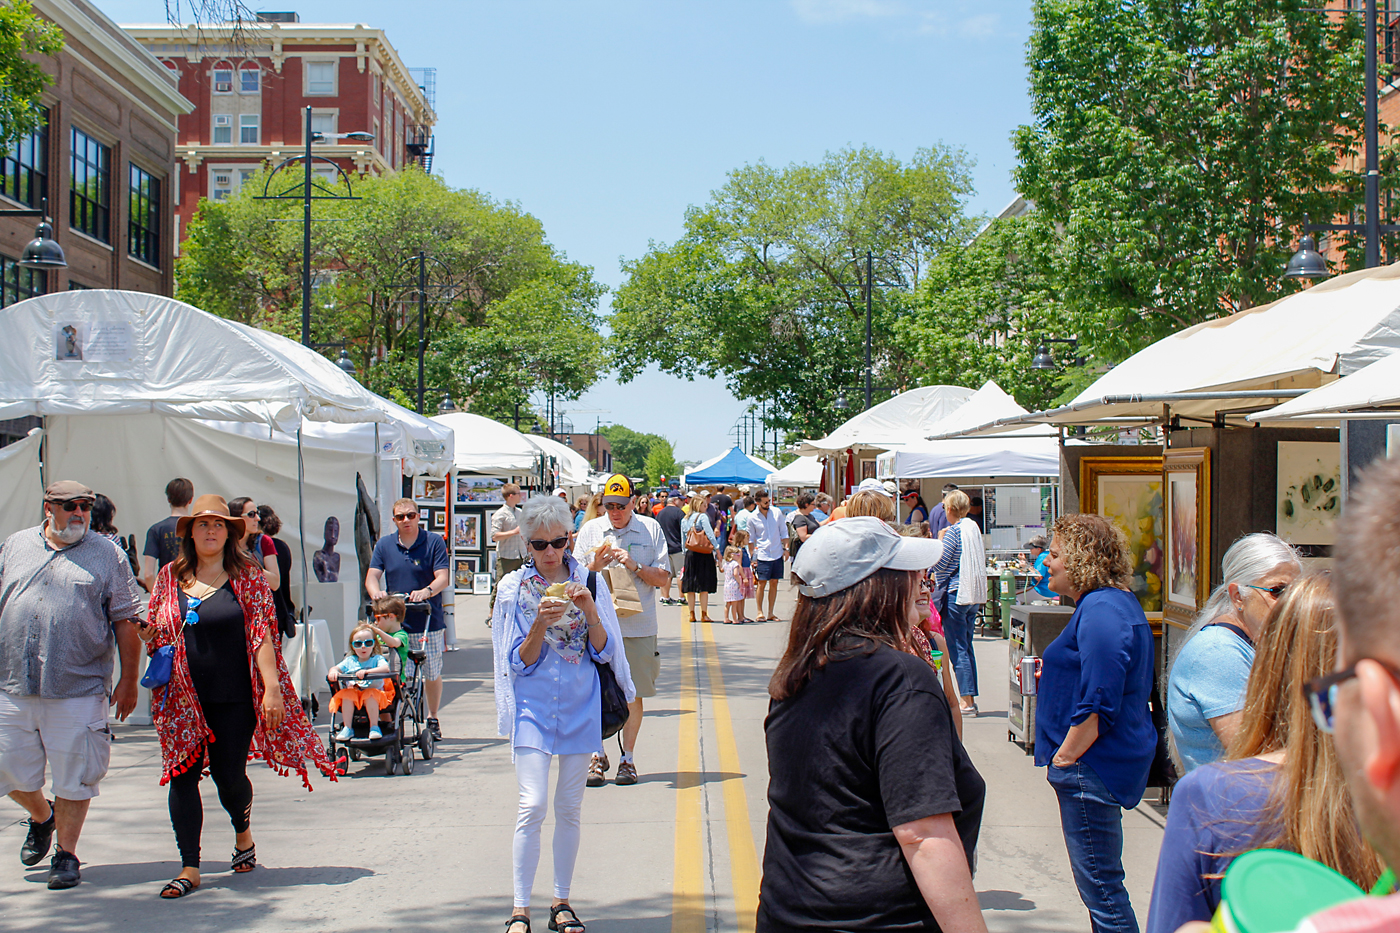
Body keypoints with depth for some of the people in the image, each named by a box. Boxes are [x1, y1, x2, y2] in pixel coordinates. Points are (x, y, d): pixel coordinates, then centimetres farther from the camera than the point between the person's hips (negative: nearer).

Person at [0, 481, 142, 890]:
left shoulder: (107, 555, 3)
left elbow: (126, 620, 2)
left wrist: (128, 680, -2)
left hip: (78, 690, -3)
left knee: (73, 778, 0)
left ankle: (66, 853, 16)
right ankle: (41, 817, 39)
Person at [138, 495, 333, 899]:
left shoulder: (248, 577, 0)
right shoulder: (170, 577, 8)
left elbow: (261, 636, -5)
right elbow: (153, 634, 18)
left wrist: (272, 688, -12)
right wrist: (150, 637, -4)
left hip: (233, 697, -3)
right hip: (183, 696, 3)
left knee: (228, 775, 1)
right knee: (182, 775, -1)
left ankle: (243, 833, 33)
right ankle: (189, 868, 7)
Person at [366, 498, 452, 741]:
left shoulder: (434, 542, 0)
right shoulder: (384, 545, 9)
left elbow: (443, 577, -7)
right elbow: (372, 576, 3)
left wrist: (426, 591, -28)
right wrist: (376, 592, -20)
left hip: (428, 622, -2)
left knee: (432, 673, 6)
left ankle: (432, 719, 24)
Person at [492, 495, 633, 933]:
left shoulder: (589, 581, 1)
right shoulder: (514, 586, -2)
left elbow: (604, 651, 1)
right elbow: (520, 661, -2)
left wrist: (589, 610, -16)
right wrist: (541, 624, -20)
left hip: (580, 705, 2)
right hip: (533, 705, -2)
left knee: (570, 807, 8)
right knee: (533, 805, -11)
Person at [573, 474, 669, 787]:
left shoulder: (651, 529, 4)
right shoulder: (590, 530, 7)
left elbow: (662, 578, 3)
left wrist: (634, 566, -12)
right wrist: (595, 566, -11)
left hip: (638, 626, 0)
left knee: (634, 694, 4)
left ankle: (627, 758, 15)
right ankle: (598, 756, 15)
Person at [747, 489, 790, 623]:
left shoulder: (776, 512, 1)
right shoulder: (752, 518, -4)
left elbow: (783, 532, 10)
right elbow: (750, 539, 5)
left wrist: (785, 548, 3)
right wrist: (752, 556, 1)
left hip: (777, 554, 3)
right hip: (762, 555, -3)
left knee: (774, 583, 6)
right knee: (762, 584, -4)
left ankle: (770, 613, 12)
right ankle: (760, 613, 5)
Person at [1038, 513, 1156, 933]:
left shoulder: (1100, 612, -19)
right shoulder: (1118, 602, 15)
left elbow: (1099, 705, -24)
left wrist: (1064, 758, -16)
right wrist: (1053, 674, 15)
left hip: (1093, 768, -11)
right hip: (1107, 761, 11)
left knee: (1099, 884, -4)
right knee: (1101, 880, 18)